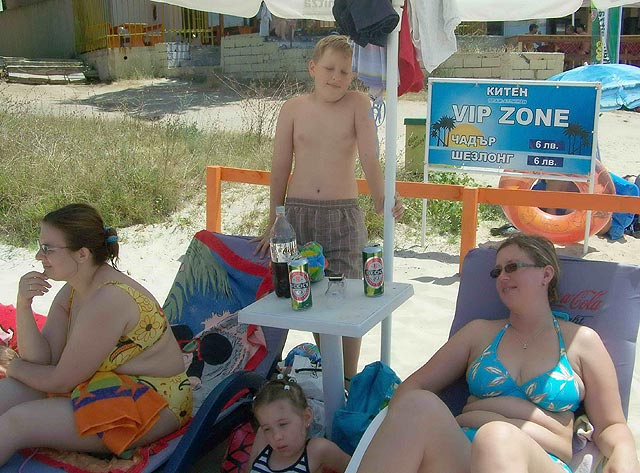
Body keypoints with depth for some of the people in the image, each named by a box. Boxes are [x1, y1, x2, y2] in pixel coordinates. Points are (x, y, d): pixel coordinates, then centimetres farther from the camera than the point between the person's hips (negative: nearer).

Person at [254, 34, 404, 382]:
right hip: (297, 213, 2)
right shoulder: (293, 108, 5)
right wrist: (273, 223, 5)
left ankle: (349, 380, 18)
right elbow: (280, 168, 7)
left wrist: (381, 199, -27)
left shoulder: (358, 105, 0)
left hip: (344, 215, -2)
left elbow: (369, 159, -9)